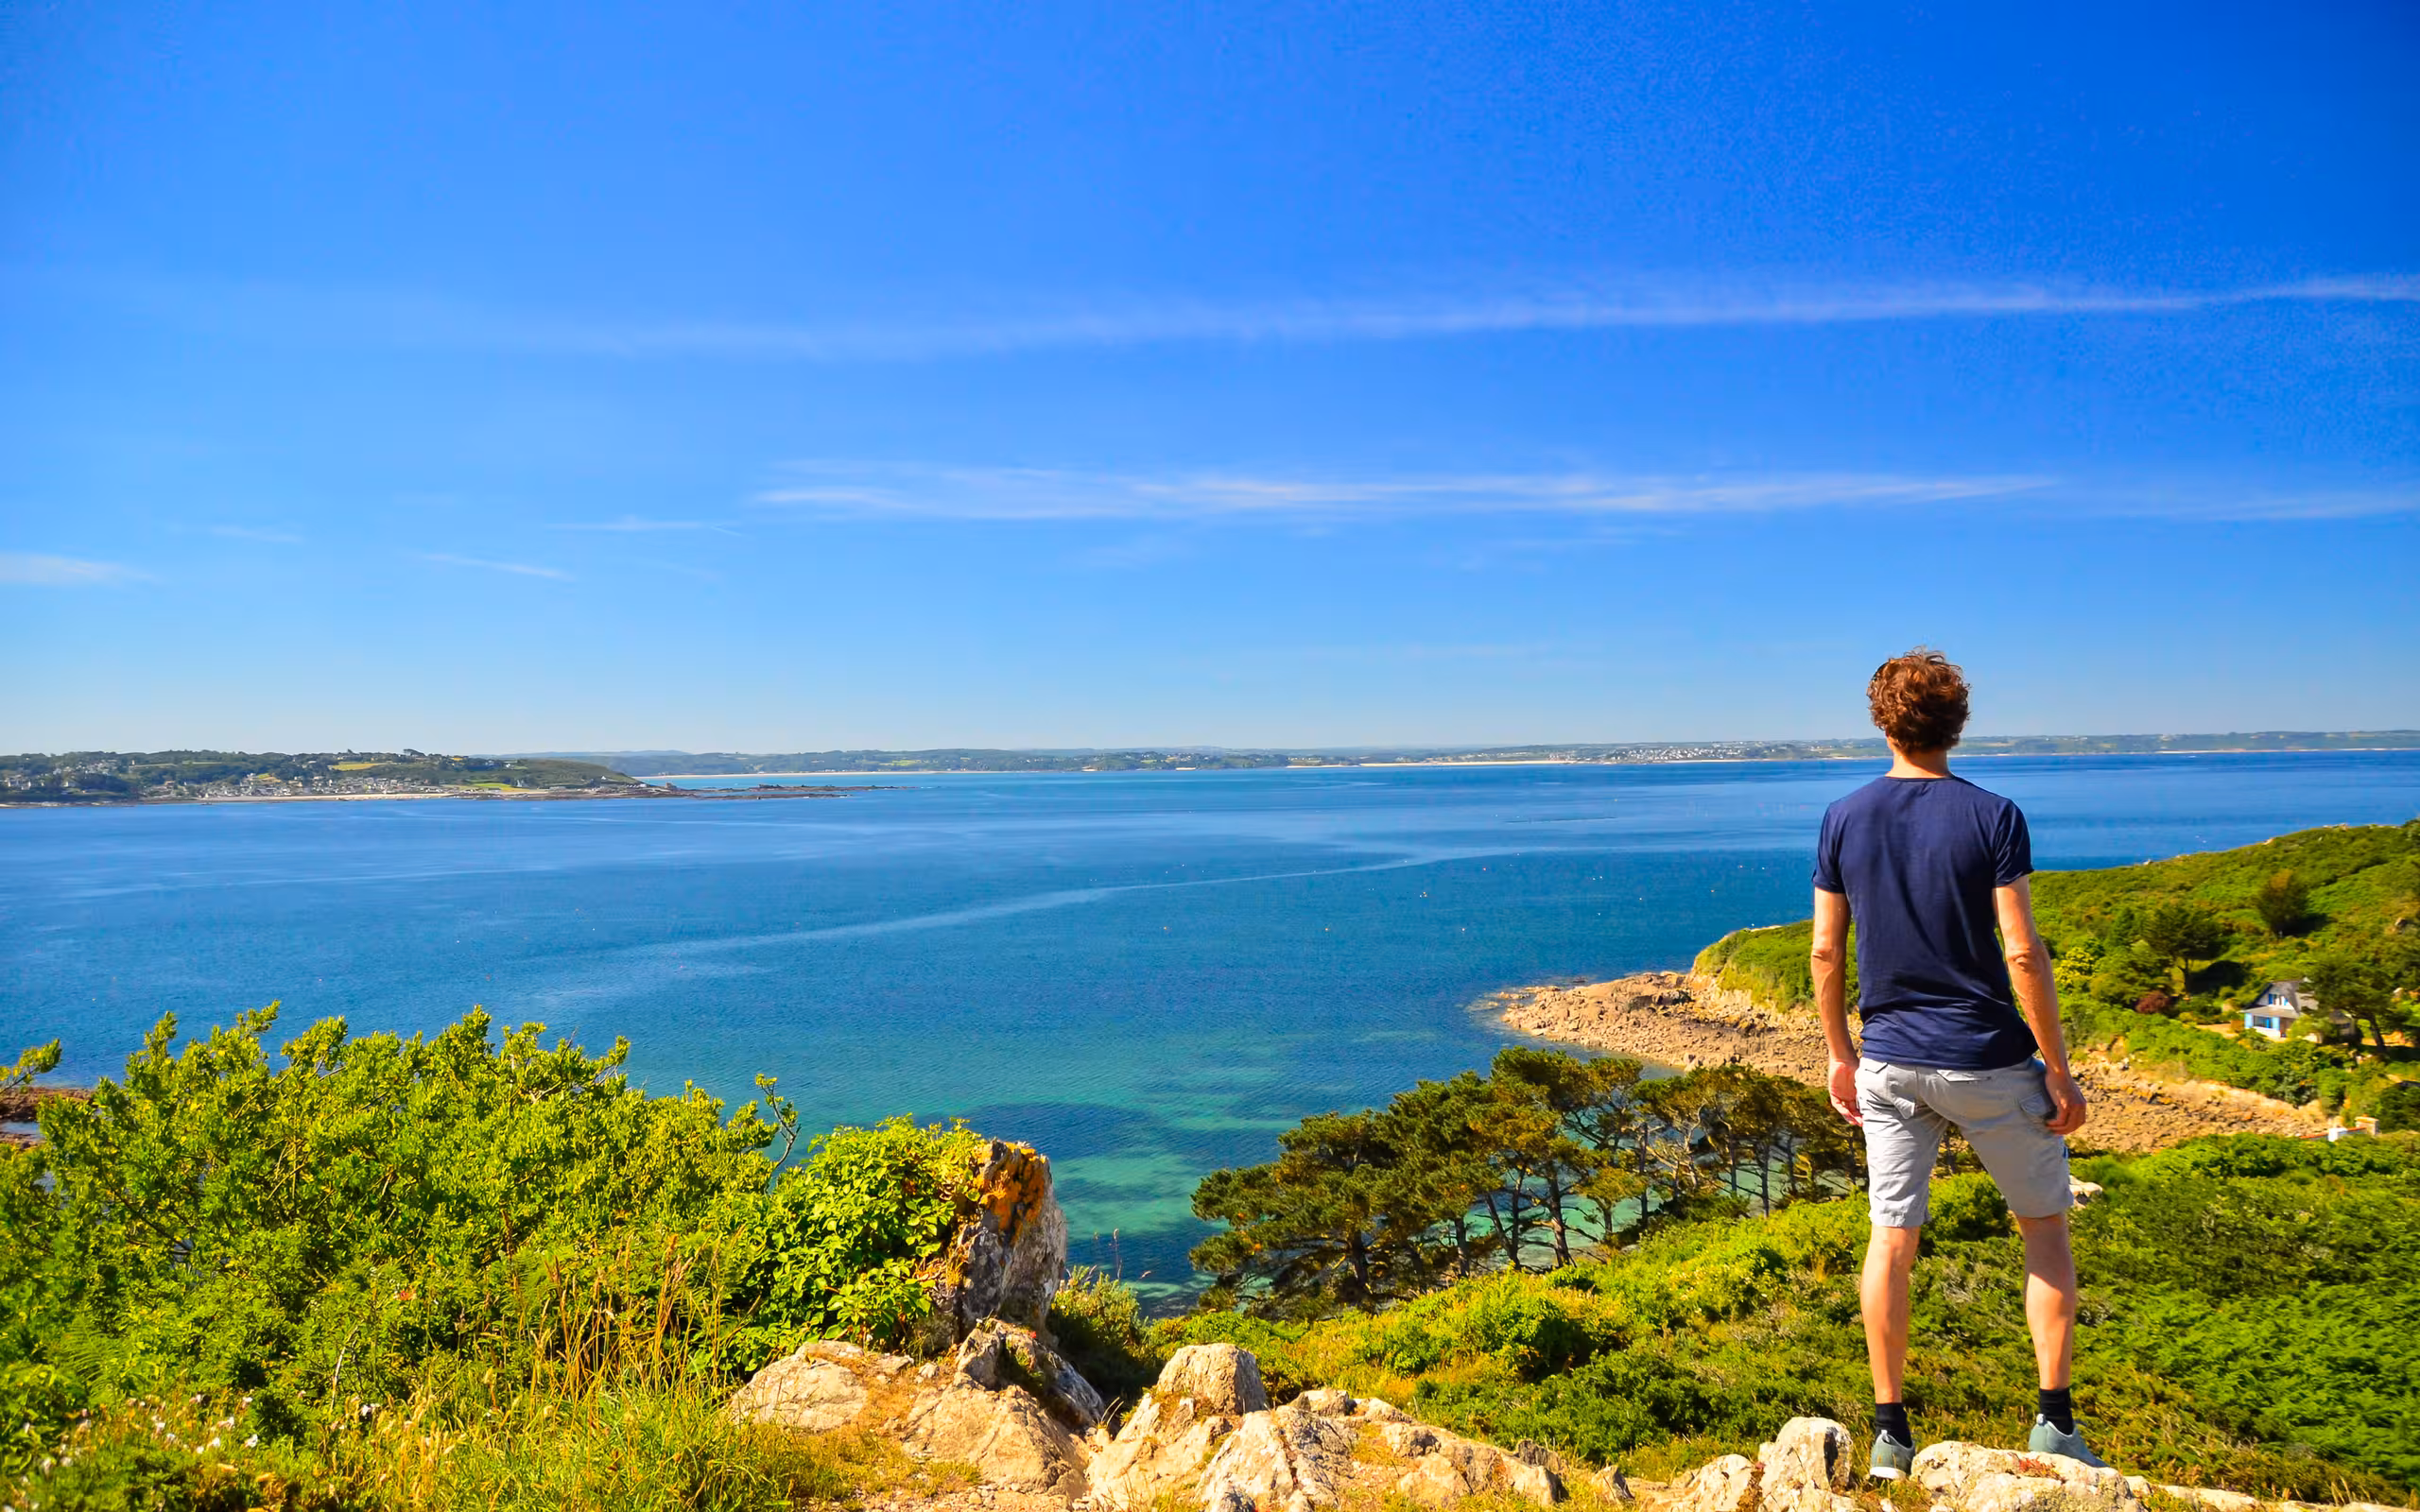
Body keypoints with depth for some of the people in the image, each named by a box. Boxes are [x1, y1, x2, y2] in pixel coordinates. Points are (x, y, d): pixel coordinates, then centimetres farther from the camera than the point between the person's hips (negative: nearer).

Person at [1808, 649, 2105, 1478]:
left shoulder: (1843, 820, -2)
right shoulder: (1991, 816, -10)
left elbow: (1826, 952, 1)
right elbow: (2023, 954, -13)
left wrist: (1840, 1054, 12)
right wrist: (2059, 1068, -4)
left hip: (1890, 1061, 2)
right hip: (1988, 1062, -2)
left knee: (1891, 1238, 8)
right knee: (2045, 1227, 17)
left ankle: (1890, 1432, 15)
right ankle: (2054, 1418, 16)